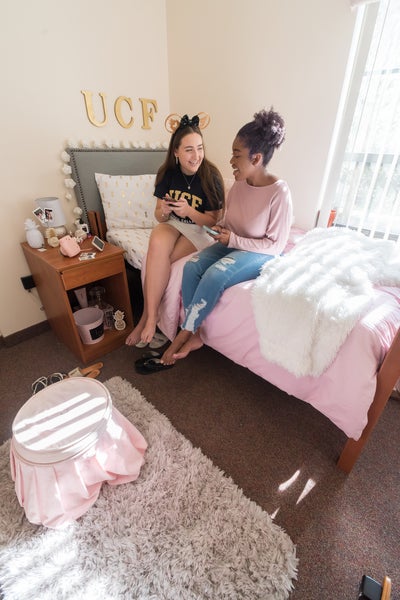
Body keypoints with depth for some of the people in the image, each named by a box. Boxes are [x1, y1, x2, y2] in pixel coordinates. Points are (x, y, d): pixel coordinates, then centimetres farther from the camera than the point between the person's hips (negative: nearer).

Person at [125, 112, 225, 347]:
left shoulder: (211, 176, -12)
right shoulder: (168, 173, -1)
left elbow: (213, 221, -9)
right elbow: (159, 215, 5)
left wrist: (189, 211, -25)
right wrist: (163, 212, -19)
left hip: (200, 230, -3)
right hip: (172, 225, 4)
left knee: (156, 260, -29)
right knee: (157, 242, -33)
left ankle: (148, 317, -13)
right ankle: (151, 316, -27)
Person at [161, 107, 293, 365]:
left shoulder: (279, 193, -19)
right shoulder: (240, 183, 0)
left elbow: (275, 245, -17)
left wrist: (234, 240, -20)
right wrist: (220, 228, -8)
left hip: (261, 254, -6)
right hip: (232, 244, 7)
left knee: (215, 274, -32)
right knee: (192, 266, -20)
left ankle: (184, 334, -13)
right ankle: (194, 334, -12)